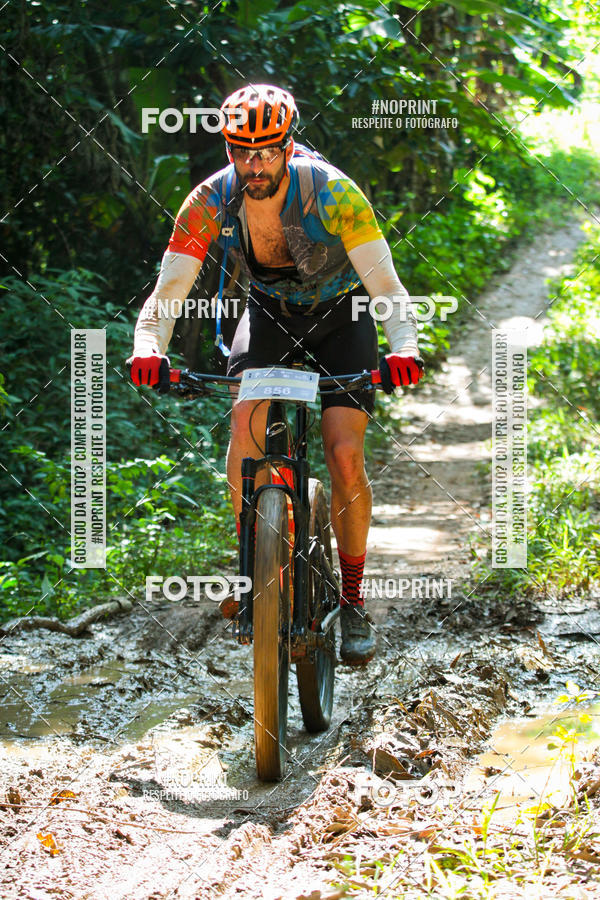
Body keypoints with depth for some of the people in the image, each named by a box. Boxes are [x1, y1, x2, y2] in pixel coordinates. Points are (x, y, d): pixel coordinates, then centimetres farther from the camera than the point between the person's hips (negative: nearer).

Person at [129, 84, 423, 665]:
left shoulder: (332, 193, -31)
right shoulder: (210, 202, -23)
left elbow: (386, 285, -36)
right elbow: (168, 291, -26)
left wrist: (403, 349, -55)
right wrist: (148, 350, -47)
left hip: (340, 315, -2)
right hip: (269, 311, 2)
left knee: (345, 456, -16)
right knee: (246, 418, -26)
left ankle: (353, 600, 3)